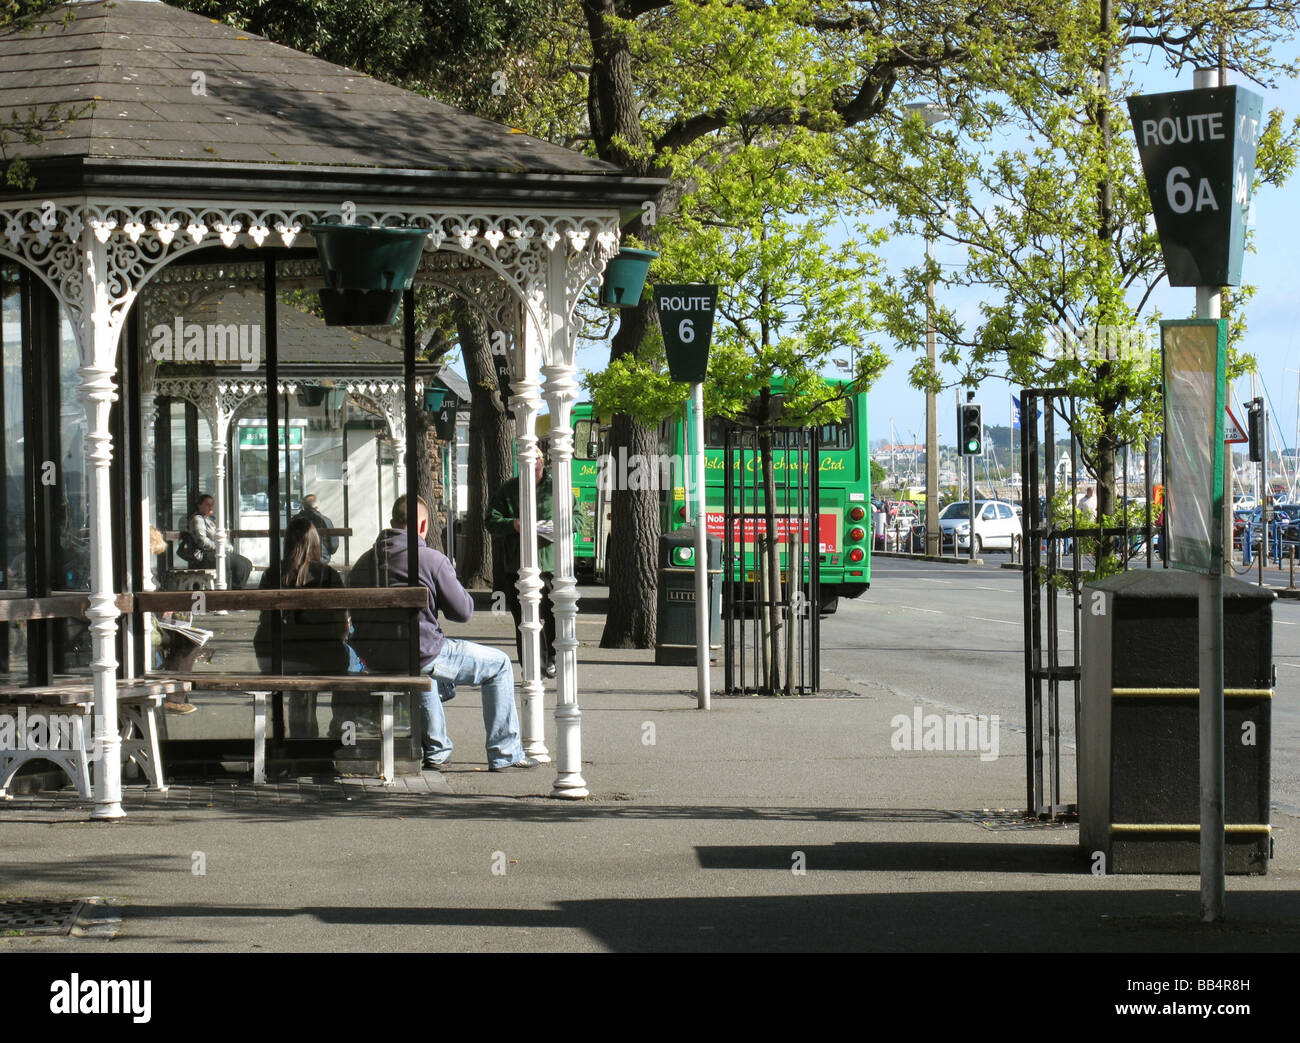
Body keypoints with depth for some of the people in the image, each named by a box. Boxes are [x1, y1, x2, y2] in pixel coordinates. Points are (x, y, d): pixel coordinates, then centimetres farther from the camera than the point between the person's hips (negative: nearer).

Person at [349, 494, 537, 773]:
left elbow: (355, 615, 15)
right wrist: (457, 588, 14)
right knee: (499, 664, 12)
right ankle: (504, 755, 12)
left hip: (372, 656, 7)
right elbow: (463, 612, -6)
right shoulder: (431, 559, -10)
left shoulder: (363, 562, 8)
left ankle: (435, 750, 40)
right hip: (421, 653, -7)